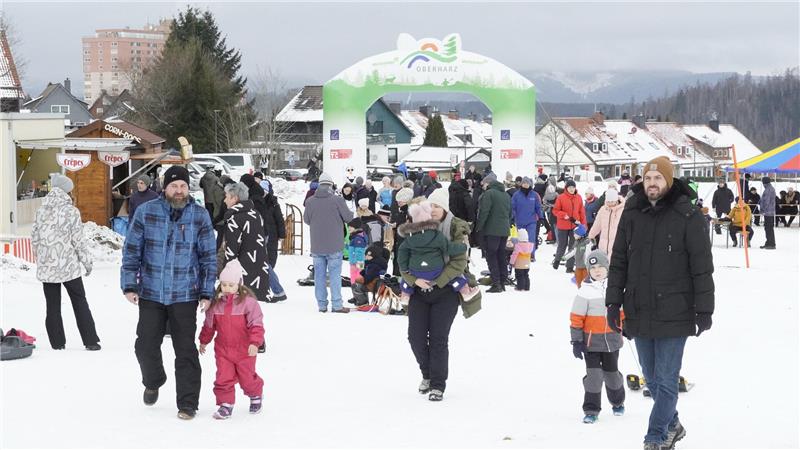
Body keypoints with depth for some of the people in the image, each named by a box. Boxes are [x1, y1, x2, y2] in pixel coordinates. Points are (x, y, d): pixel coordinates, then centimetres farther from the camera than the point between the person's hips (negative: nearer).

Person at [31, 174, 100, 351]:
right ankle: (90, 341, 6)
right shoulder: (71, 211, -11)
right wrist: (87, 261, 0)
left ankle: (57, 343, 10)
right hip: (68, 266, -3)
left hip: (46, 267, 3)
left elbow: (34, 238, 7)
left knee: (52, 305, 9)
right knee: (80, 302, 7)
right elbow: (79, 240, -10)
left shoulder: (41, 211, 2)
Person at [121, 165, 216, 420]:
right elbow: (131, 250, 2)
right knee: (146, 346, 6)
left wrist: (207, 292, 0)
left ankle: (187, 403, 11)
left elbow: (209, 256, 3)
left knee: (185, 350, 1)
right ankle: (153, 383, 36)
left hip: (185, 296, -1)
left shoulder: (199, 215, -1)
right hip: (151, 294, 1)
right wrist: (129, 285, -2)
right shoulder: (146, 212, -3)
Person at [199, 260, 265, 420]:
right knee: (223, 378, -2)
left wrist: (254, 342, -25)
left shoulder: (248, 301, -14)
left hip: (244, 350, -3)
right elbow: (209, 324, 12)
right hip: (223, 349, 3)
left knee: (247, 378, 11)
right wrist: (204, 341, 20)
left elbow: (256, 324, -16)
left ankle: (255, 396, 38)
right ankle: (226, 404, 10)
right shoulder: (216, 302, -2)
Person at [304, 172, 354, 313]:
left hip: (316, 246, 3)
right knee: (335, 275, 3)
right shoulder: (337, 200, -13)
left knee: (319, 275, 10)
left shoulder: (310, 201, -3)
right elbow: (349, 217, -6)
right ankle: (336, 305, 1)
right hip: (334, 246, -3)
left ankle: (322, 305, 11)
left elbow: (306, 220, 7)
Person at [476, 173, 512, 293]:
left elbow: (483, 212, -15)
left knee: (491, 256, -5)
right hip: (504, 230, 8)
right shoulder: (506, 195, 17)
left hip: (491, 231, -8)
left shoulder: (489, 193, -10)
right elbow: (510, 214, 21)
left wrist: (478, 228, -8)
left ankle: (496, 283, -11)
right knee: (501, 255, 13)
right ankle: (502, 282, 15)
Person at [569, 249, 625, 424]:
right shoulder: (585, 291, -9)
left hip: (612, 339, 3)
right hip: (591, 341, -3)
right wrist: (576, 341, -9)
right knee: (593, 375, -7)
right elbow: (576, 317, -7)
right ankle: (591, 410, 2)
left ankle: (618, 402, 38)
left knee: (612, 373, 15)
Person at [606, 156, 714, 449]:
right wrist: (613, 302, 7)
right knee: (652, 378, 15)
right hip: (639, 313, 5)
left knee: (665, 380, 0)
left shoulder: (687, 216, -8)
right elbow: (618, 262, 11)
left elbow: (702, 267, -6)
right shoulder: (632, 214, 5)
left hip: (673, 314, -5)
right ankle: (671, 425, 33)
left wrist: (704, 310, -8)